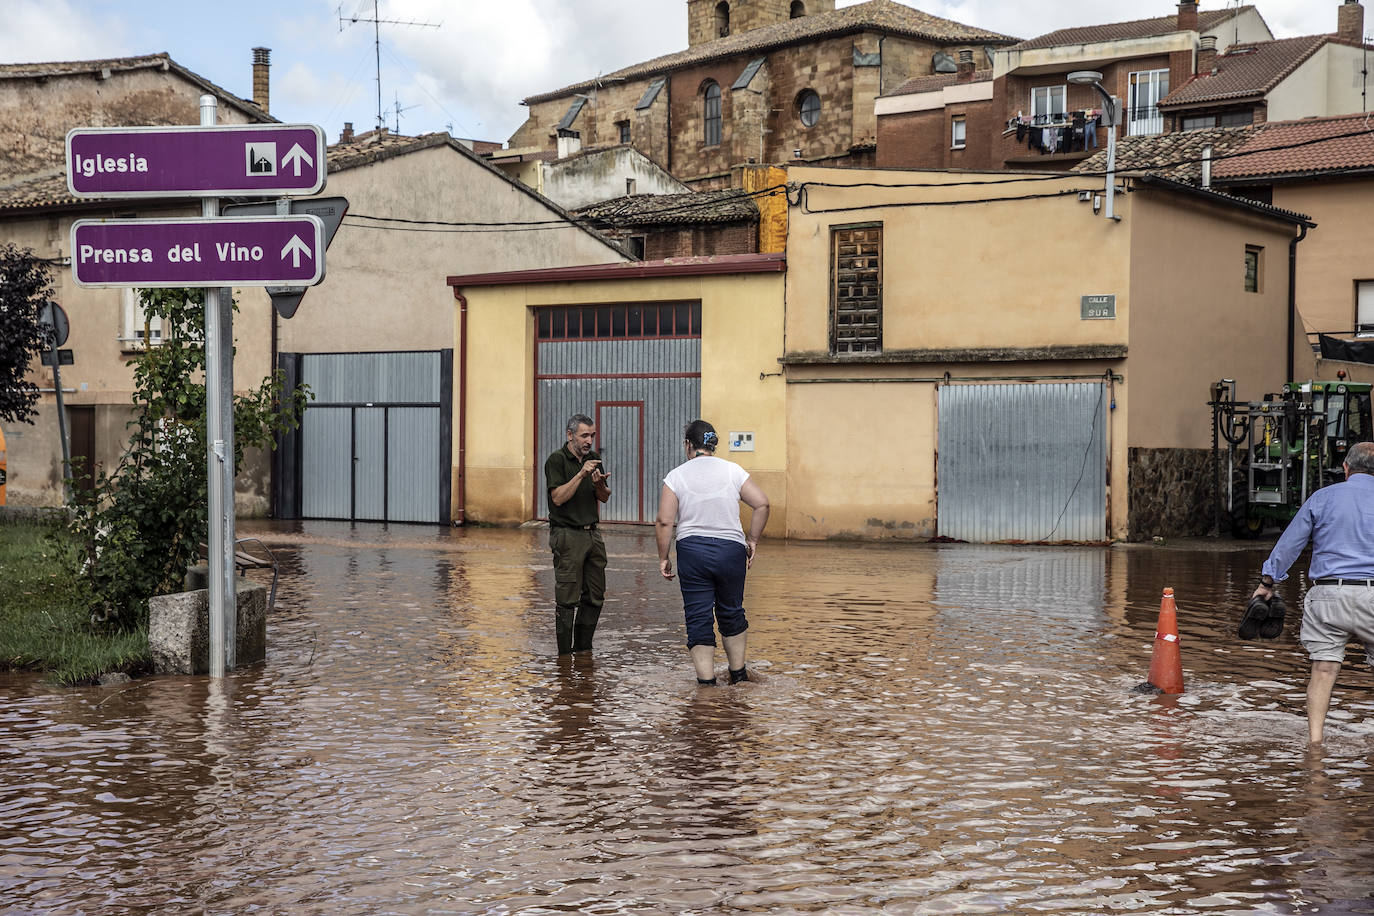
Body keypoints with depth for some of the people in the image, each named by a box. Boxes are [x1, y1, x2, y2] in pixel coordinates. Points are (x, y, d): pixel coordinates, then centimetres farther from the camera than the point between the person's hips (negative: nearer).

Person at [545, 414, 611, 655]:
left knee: (595, 596, 7)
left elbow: (604, 497, 13)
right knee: (568, 598, -6)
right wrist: (581, 474, -24)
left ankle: (583, 649, 17)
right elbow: (558, 497, -17)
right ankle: (565, 655, -2)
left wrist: (600, 484, -9)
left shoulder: (593, 459, 14)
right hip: (567, 535, -7)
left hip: (592, 534, 7)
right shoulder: (557, 460, -7)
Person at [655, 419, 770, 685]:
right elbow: (762, 504, -2)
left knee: (698, 618, 4)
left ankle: (706, 680, 0)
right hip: (731, 550, 2)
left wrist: (663, 558, 2)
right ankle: (738, 673, 29)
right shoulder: (733, 471, 3)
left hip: (692, 551, -2)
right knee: (731, 612, 19)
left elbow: (664, 521, -6)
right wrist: (752, 540, 8)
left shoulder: (676, 476, -1)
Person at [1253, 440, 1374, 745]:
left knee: (1323, 669, 2)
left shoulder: (1323, 497, 5)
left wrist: (1267, 582, 14)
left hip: (1327, 593, 0)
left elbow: (1290, 542, 6)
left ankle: (1314, 738, -3)